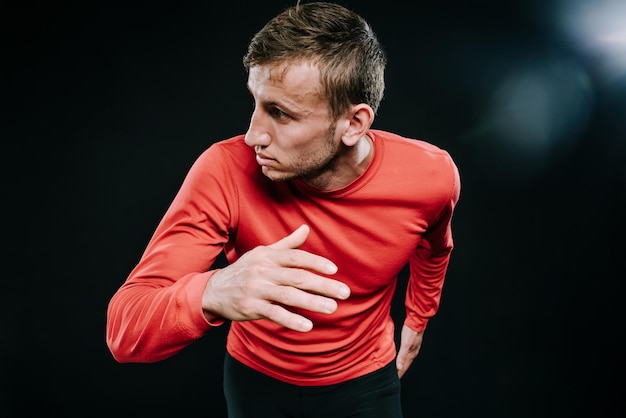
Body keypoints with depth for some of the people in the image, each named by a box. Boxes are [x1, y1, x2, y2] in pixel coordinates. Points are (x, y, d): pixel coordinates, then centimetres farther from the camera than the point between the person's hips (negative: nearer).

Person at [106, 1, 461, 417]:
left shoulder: (431, 177, -25)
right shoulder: (226, 172, -31)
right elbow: (124, 328, -33)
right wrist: (211, 294, -53)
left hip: (364, 380, 1)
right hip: (256, 378, 0)